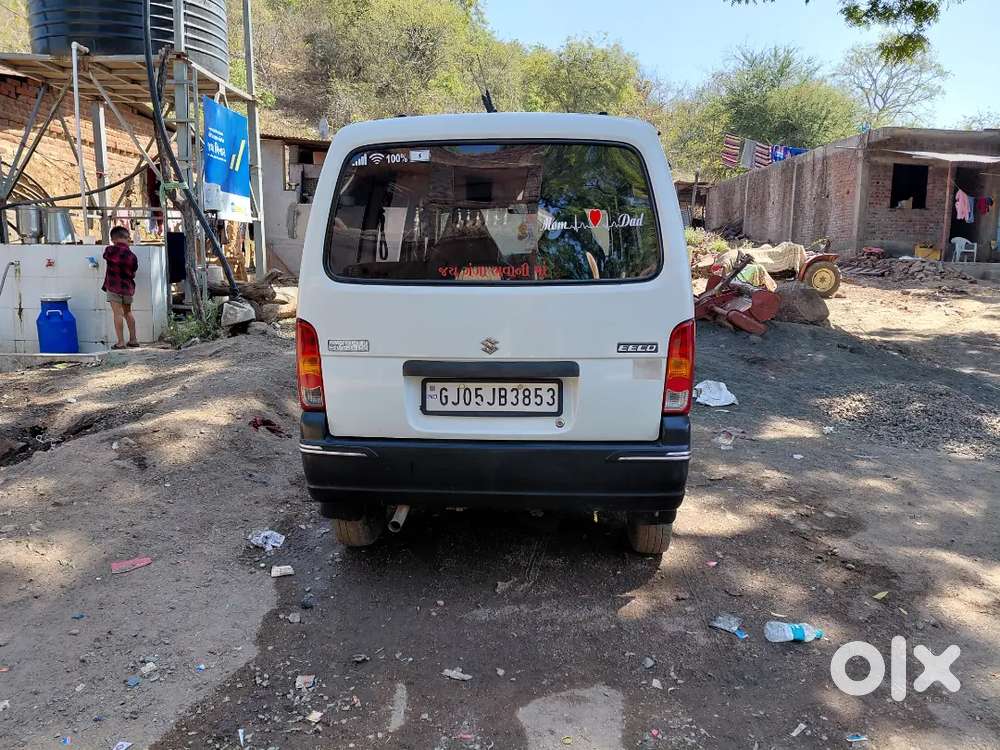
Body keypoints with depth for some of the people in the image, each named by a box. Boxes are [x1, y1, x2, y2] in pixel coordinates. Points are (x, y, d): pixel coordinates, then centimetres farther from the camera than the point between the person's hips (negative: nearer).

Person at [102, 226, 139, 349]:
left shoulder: (110, 250, -9)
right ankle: (133, 340, 20)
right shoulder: (132, 256, 0)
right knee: (127, 312, 16)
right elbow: (133, 273, 8)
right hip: (128, 288, 4)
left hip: (114, 287, -4)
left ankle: (121, 342, -7)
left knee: (118, 313, -5)